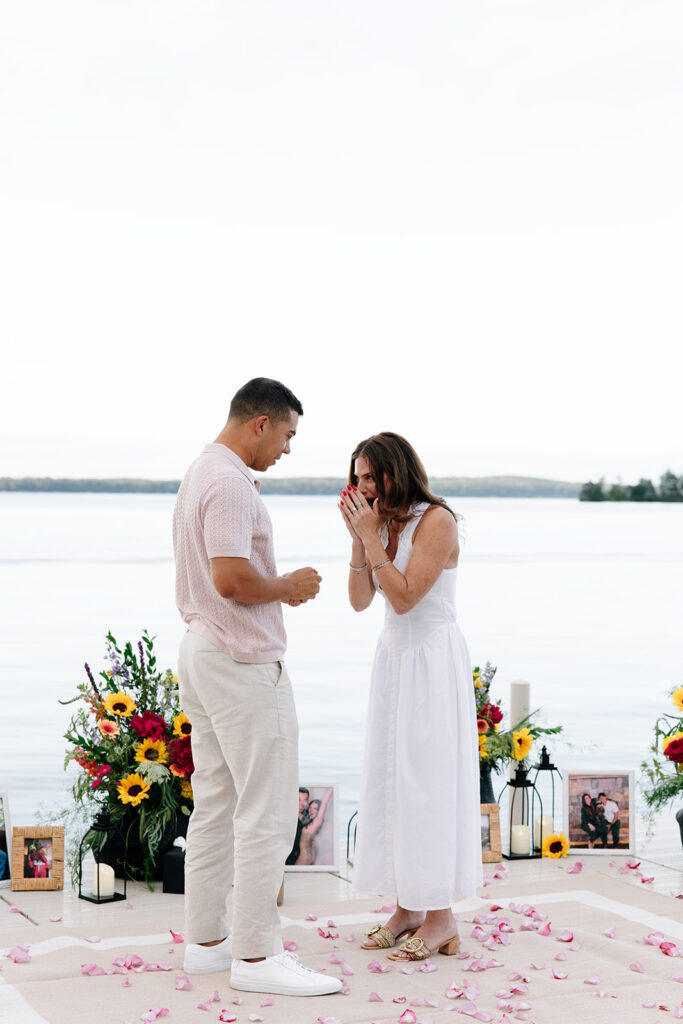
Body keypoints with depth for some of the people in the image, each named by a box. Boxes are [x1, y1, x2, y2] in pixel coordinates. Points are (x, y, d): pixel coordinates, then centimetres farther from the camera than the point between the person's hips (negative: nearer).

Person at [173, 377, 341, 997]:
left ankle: (207, 940, 20)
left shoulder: (200, 474, 16)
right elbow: (232, 577, -26)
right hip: (244, 662, -11)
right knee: (266, 811, -6)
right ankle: (255, 955, -2)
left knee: (216, 805, 14)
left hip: (202, 650, 11)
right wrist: (289, 587, -11)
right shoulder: (231, 482, -17)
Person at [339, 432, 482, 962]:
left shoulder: (436, 521, -14)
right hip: (394, 656, 8)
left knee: (428, 781, -6)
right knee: (389, 777, 9)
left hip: (433, 661, -8)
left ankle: (441, 918, 2)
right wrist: (358, 538, -4)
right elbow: (360, 601, 5)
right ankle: (408, 908, 17)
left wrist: (371, 537, -17)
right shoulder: (385, 523, 9)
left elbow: (404, 597, -19)